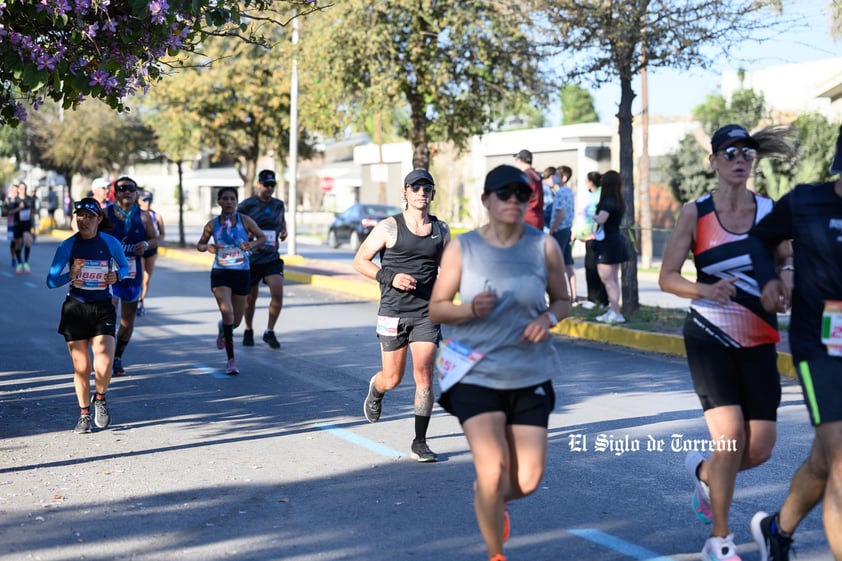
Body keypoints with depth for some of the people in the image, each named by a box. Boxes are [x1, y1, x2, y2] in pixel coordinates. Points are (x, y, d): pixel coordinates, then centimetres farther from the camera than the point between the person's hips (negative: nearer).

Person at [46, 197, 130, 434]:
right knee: (81, 368, 4)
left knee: (104, 365, -17)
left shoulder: (111, 243, -1)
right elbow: (51, 281, -2)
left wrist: (116, 275, -7)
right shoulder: (67, 246, -2)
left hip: (103, 309, -1)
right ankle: (84, 414, 25)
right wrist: (70, 275, -22)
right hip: (75, 309, 1)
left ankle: (100, 399, 15)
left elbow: (124, 267, 16)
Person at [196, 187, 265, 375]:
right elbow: (200, 244, 12)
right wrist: (208, 247, -11)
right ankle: (231, 359, -11)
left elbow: (262, 237, 6)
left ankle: (223, 329, 49)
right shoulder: (212, 225, -1)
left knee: (236, 321, 9)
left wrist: (252, 244, -15)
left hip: (241, 274, 1)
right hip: (220, 274, -1)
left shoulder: (244, 220, -3)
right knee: (227, 312, -20)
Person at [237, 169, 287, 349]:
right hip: (251, 258, -2)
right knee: (250, 298, 8)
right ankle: (248, 331, 31)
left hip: (272, 258, 2)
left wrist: (283, 231, 5)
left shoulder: (278, 205, 6)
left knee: (278, 294, -15)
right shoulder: (246, 205, -7)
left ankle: (269, 332, 1)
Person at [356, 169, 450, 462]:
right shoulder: (389, 228, -4)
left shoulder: (441, 230, 7)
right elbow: (360, 260, 0)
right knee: (392, 379, 4)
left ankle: (420, 442, 3)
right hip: (393, 311, -2)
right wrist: (389, 277, -14)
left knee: (424, 375, -7)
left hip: (426, 313, 2)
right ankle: (376, 388, 42)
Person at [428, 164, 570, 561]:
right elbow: (435, 308, -1)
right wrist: (471, 309, -21)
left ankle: (490, 499, 40)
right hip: (476, 376, -2)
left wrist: (548, 318, -13)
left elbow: (563, 301, 9)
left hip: (530, 376, 2)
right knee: (493, 472, -12)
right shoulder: (462, 248, -5)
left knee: (528, 480, 3)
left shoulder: (545, 247, -2)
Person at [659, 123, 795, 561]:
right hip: (709, 338, -3)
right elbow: (667, 277, -3)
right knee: (730, 437, -15)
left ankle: (703, 471, 35)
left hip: (758, 343, 3)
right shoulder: (695, 213, -4)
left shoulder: (770, 210, 3)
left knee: (761, 448, 0)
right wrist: (705, 290, -22)